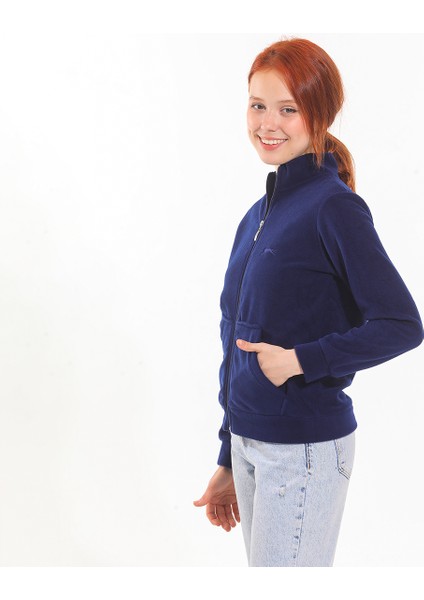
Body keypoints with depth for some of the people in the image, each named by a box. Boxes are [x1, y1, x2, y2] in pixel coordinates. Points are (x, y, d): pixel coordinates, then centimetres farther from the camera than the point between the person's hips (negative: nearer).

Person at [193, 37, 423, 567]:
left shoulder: (334, 207, -13)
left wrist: (301, 359, -18)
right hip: (249, 443, 7)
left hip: (306, 448, -7)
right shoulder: (257, 215, 10)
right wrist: (229, 463, 17)